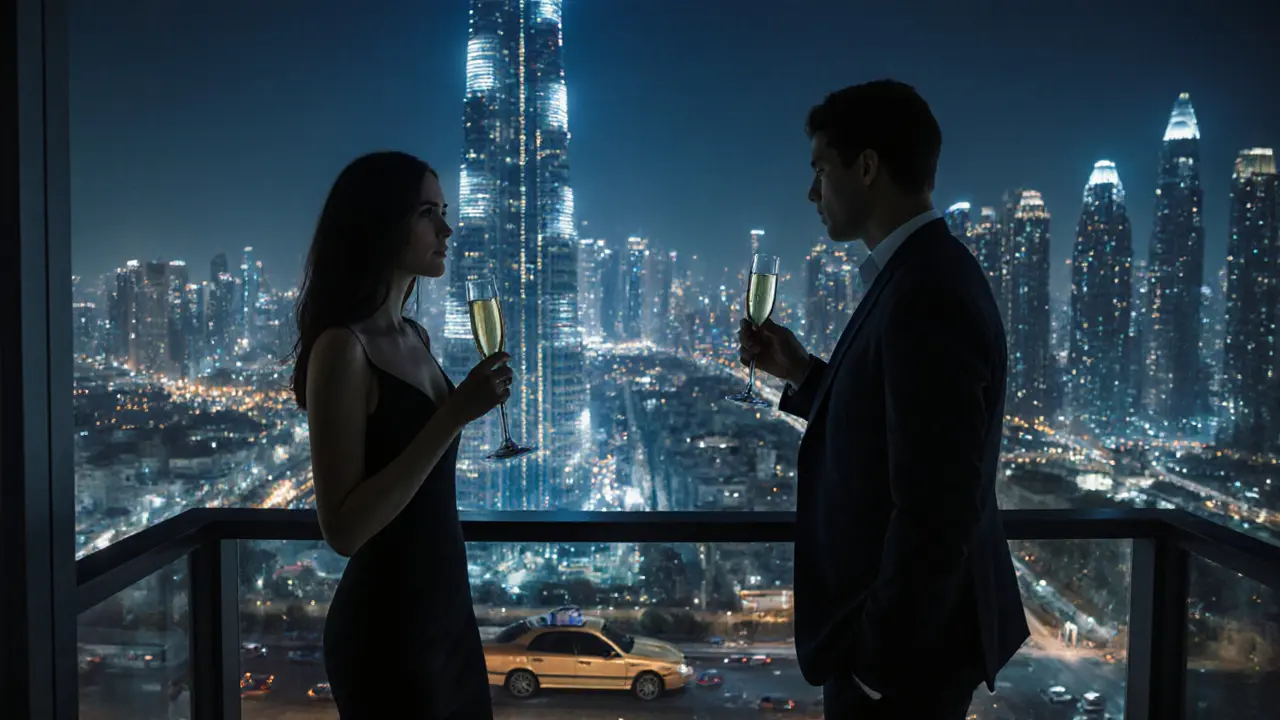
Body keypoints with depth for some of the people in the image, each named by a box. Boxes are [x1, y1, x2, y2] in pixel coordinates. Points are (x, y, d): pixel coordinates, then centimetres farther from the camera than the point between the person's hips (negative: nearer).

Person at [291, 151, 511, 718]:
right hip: (386, 627, -8)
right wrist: (455, 415, -27)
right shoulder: (343, 348, -19)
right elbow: (343, 529, -25)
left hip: (447, 608, 8)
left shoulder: (415, 338, 6)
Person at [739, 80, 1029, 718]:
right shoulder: (923, 275, 6)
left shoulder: (924, 295, -26)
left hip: (905, 640, -9)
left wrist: (877, 664, -20)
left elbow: (935, 514, -27)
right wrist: (800, 372, 6)